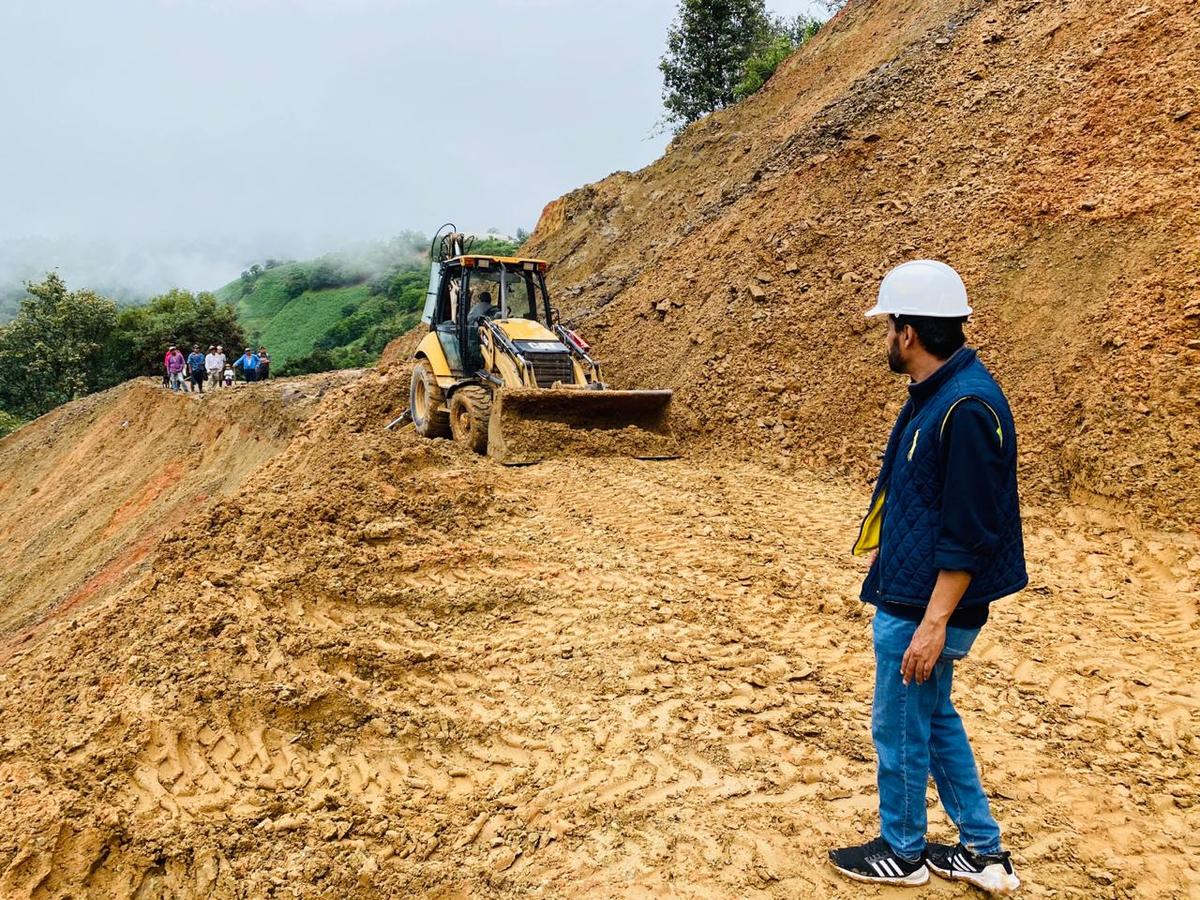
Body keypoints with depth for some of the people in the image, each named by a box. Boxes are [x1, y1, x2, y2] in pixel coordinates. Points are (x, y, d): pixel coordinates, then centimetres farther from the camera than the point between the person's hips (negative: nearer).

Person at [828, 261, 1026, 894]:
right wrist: (887, 555, 21)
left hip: (925, 608, -10)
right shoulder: (935, 394, 7)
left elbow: (970, 534, -24)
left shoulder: (967, 407, -23)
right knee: (934, 720, 20)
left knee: (900, 727, 7)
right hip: (908, 594, 10)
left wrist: (933, 623, -23)